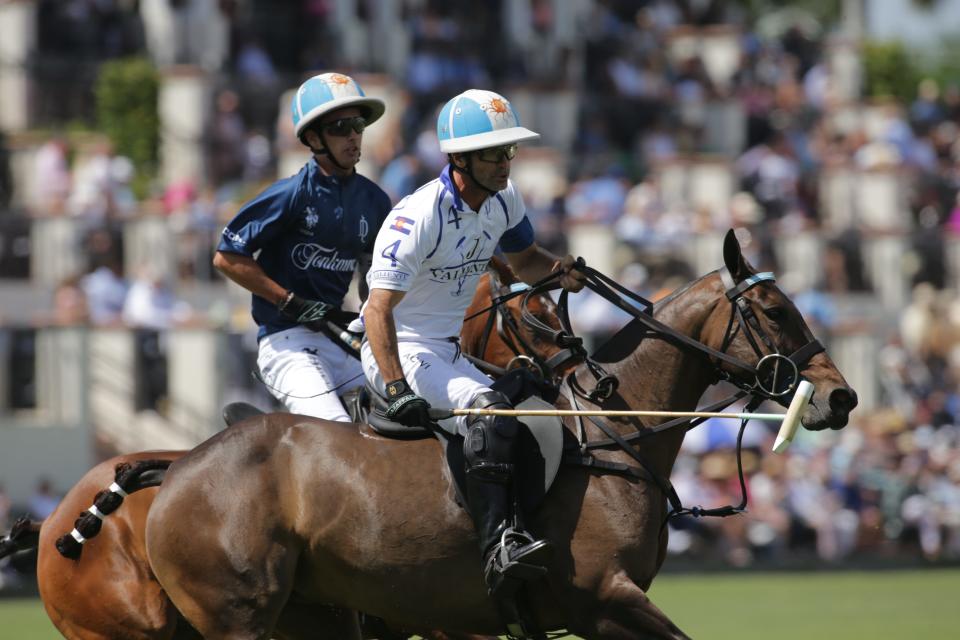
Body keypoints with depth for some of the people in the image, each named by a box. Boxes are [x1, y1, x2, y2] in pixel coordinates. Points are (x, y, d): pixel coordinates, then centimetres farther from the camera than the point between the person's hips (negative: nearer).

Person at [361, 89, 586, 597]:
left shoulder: (503, 201, 2)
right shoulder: (420, 215, -22)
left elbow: (523, 260, 21)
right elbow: (379, 311, -24)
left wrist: (558, 271, -4)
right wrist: (397, 391, -34)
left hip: (447, 353, 9)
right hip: (398, 352, -9)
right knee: (488, 408, -32)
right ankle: (499, 545, -42)